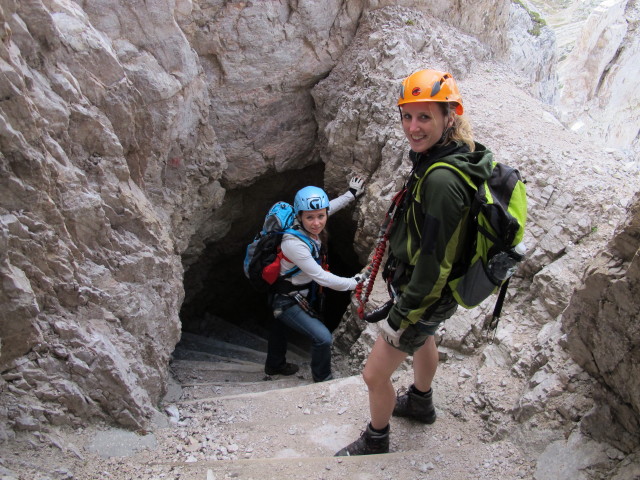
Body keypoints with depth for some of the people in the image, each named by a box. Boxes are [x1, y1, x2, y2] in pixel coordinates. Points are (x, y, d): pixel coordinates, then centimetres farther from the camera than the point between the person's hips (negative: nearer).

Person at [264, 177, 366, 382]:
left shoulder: (309, 228, -16)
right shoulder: (294, 243, -38)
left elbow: (329, 207, 7)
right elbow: (322, 277, -32)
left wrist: (351, 194, 16)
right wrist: (353, 283, -23)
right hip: (287, 302, -9)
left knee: (280, 326, 32)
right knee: (323, 338, -16)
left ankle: (275, 365, 58)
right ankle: (323, 380, 10)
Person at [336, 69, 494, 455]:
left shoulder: (442, 180, -36)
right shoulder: (456, 156, -4)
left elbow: (434, 263, -32)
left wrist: (399, 316, -21)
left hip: (426, 297, -10)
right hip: (422, 285, 10)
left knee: (375, 375, 6)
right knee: (422, 339, 34)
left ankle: (376, 443, 34)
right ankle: (421, 403, 62)